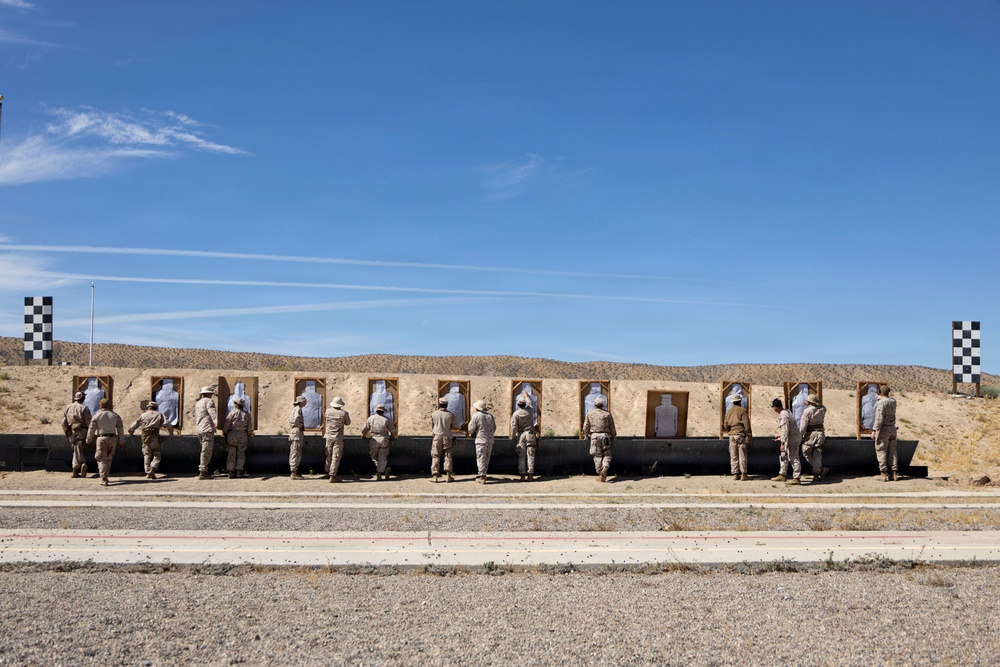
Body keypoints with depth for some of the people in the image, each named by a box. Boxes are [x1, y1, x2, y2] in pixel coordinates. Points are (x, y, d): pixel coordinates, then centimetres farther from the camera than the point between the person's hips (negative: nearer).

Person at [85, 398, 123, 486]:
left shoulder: (97, 416, -3)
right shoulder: (115, 415, 6)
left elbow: (91, 429, -2)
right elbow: (120, 429, 7)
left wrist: (89, 440, 10)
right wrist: (122, 441, 13)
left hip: (101, 439, -3)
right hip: (112, 439, 3)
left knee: (102, 460, -1)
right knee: (108, 459, 16)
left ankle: (103, 479, -11)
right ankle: (104, 477, 19)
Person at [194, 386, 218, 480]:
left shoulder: (198, 403, 23)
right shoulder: (209, 401, -4)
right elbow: (212, 412, -25)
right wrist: (216, 421, -41)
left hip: (199, 430, 9)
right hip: (207, 429, -9)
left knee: (205, 450, 17)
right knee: (206, 451, -7)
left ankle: (203, 470, 16)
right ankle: (202, 472, -9)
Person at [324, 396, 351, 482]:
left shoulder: (328, 412, -2)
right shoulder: (344, 413, -10)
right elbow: (348, 423, 6)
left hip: (329, 436, 3)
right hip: (338, 438, -3)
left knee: (329, 455, 18)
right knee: (336, 456, -2)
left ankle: (328, 471, 30)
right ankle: (332, 475, -6)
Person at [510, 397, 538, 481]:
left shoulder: (516, 414, -6)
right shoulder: (529, 412, 2)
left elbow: (514, 426, -11)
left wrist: (512, 437, 1)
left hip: (520, 435, -1)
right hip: (530, 434, 1)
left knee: (521, 457, 4)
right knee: (530, 456, 3)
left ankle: (522, 475, 1)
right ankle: (530, 475, 0)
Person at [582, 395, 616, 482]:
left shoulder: (590, 414, 5)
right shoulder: (607, 414, 4)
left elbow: (586, 426, 6)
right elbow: (612, 427, 6)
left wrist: (586, 436, 20)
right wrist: (613, 438, 14)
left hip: (594, 436, 0)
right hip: (605, 436, 0)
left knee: (597, 456, 5)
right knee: (606, 455, 7)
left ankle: (600, 474, 1)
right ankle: (605, 468, -19)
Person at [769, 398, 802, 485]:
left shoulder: (783, 416, -22)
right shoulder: (787, 412, 10)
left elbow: (785, 431, -24)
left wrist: (783, 443, -21)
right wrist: (780, 436, 26)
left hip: (792, 440, -11)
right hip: (792, 438, 11)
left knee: (793, 458, -4)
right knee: (784, 457, 18)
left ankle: (797, 478, 1)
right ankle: (782, 475, 27)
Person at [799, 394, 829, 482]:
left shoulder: (807, 411, -13)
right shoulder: (822, 409, 5)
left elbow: (803, 426, -16)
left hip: (810, 434, -6)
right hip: (821, 433, 6)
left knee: (806, 453, 9)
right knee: (817, 454, 8)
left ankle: (821, 469, 3)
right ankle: (816, 474, 2)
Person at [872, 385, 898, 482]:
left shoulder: (881, 403, -14)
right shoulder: (893, 401, 7)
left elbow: (879, 418, -21)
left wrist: (874, 430, -20)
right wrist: (881, 398, 48)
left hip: (883, 429, -7)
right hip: (892, 428, 7)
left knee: (881, 451, -3)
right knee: (892, 451, 9)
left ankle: (884, 474, -8)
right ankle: (894, 473, 6)